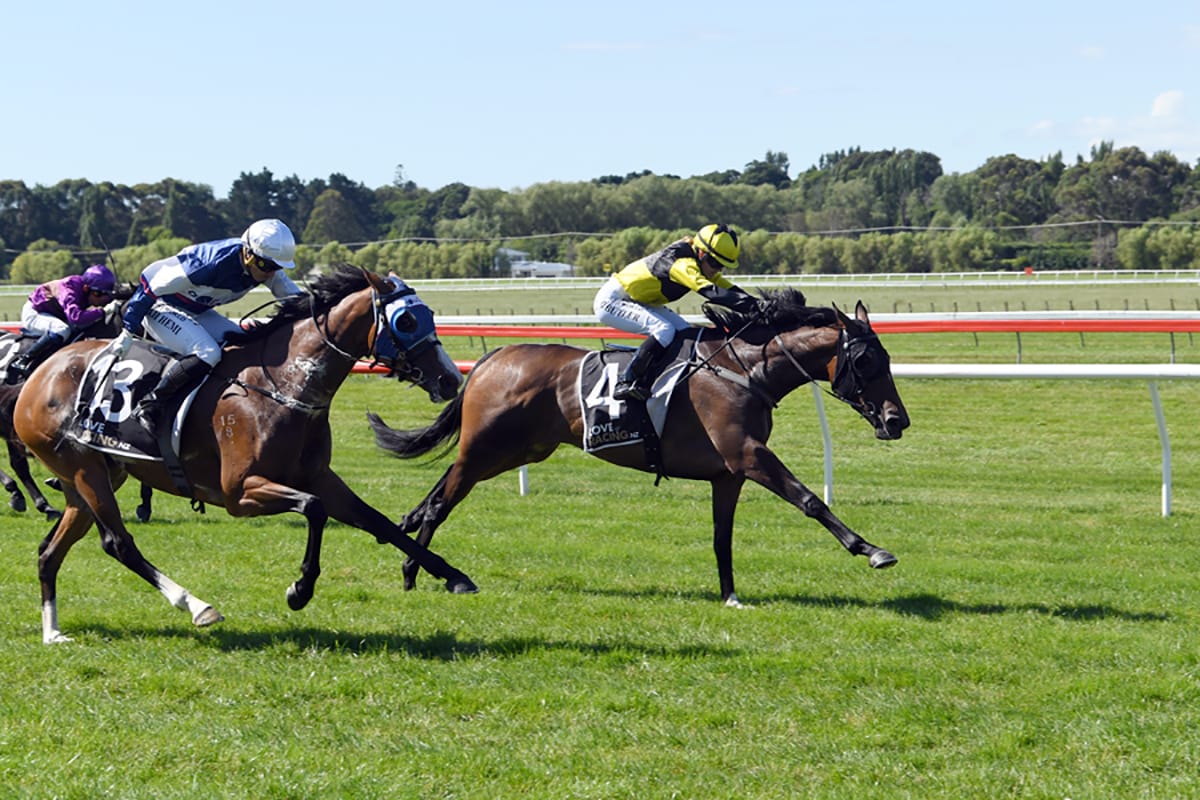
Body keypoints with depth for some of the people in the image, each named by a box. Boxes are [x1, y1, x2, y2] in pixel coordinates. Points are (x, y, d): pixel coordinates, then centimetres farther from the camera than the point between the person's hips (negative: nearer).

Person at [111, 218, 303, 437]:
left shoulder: (267, 269, -14)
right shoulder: (213, 264, -36)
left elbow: (294, 298, 4)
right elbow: (153, 288, -26)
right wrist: (128, 333, -19)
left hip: (197, 310, 8)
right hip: (160, 307, -8)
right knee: (207, 354, -29)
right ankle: (148, 408, -18)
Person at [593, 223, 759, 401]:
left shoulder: (704, 265, -1)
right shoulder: (683, 264, -30)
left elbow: (730, 290, -2)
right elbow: (711, 292, -44)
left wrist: (756, 304, -17)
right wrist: (750, 305, -50)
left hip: (641, 303, 10)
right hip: (610, 301, -10)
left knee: (684, 333, 1)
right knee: (664, 330, -28)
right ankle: (625, 383, -23)